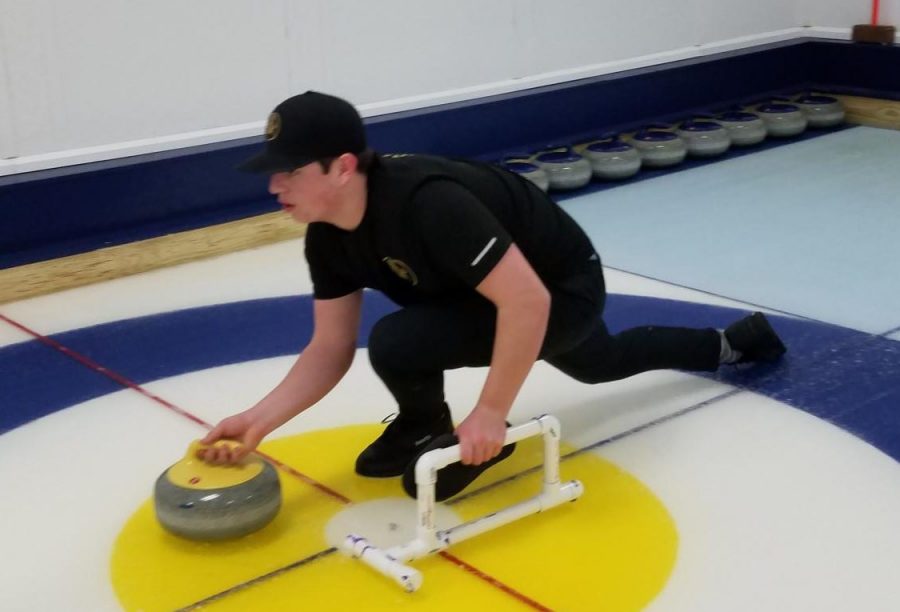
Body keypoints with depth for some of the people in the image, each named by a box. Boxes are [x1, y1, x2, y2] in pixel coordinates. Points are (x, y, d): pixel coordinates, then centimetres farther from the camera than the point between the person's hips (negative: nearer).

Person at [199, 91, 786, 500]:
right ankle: (730, 342, 59)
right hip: (523, 293, 9)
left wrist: (490, 413, -34)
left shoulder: (426, 202, -39)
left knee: (397, 342, -29)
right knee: (601, 365, 36)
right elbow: (331, 349, -6)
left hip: (562, 290, -9)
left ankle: (428, 434, 4)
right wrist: (260, 420, -18)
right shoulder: (327, 237, -12)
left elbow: (527, 301, -39)